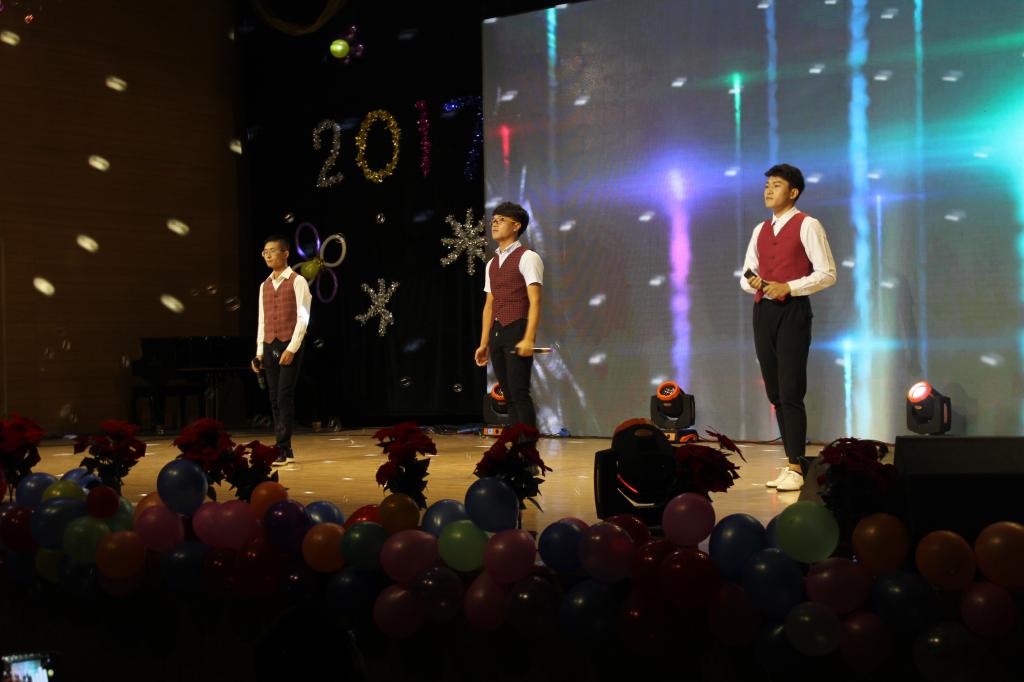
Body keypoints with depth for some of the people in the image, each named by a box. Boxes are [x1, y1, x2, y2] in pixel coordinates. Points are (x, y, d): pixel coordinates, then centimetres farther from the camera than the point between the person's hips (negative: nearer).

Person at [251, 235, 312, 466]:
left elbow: (303, 317, -9)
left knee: (285, 398, -10)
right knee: (274, 399, 4)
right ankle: (286, 450, 8)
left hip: (289, 347, -6)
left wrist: (292, 348, -15)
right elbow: (262, 321, 17)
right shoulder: (264, 285, 16)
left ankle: (282, 450, -9)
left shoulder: (297, 281, -3)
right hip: (269, 347, 6)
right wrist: (259, 352, 11)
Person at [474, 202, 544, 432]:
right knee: (509, 395, 8)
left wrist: (529, 339, -22)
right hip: (497, 332, 7)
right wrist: (484, 343, 13)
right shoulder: (492, 264, 18)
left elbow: (534, 302, -13)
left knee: (519, 392, -11)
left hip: (517, 332, -7)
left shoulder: (527, 258, -5)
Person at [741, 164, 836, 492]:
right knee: (775, 392, 9)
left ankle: (795, 468, -5)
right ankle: (792, 461, 17)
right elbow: (746, 275, 22)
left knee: (791, 392, -10)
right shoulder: (760, 230, 17)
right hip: (763, 310, 7)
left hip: (793, 311, -7)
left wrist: (788, 287, -18)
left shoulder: (807, 226, -4)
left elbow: (827, 274, -8)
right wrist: (753, 282, -1)